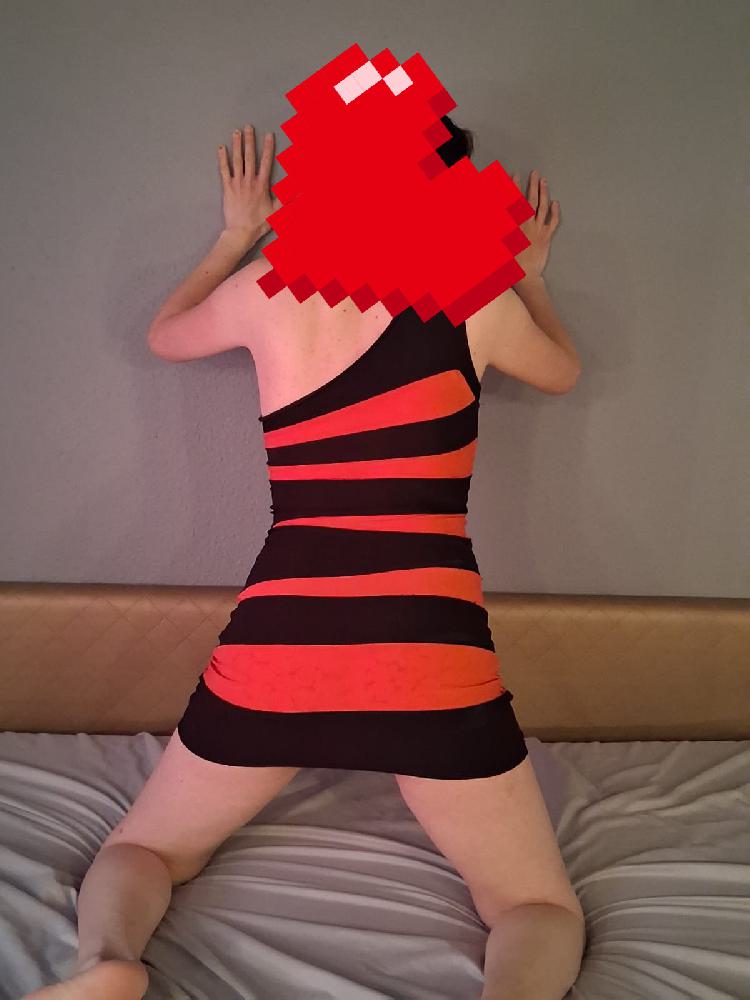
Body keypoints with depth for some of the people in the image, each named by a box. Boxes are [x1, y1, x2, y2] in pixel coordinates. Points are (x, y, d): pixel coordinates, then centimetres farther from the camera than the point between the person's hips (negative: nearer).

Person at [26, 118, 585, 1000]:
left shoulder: (266, 287, 6)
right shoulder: (479, 298, 4)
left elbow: (164, 336, 30)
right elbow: (563, 372, 28)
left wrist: (236, 234, 43)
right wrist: (530, 275, 46)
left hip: (274, 640, 2)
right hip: (431, 650, -1)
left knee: (140, 852, 27)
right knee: (543, 911, 17)